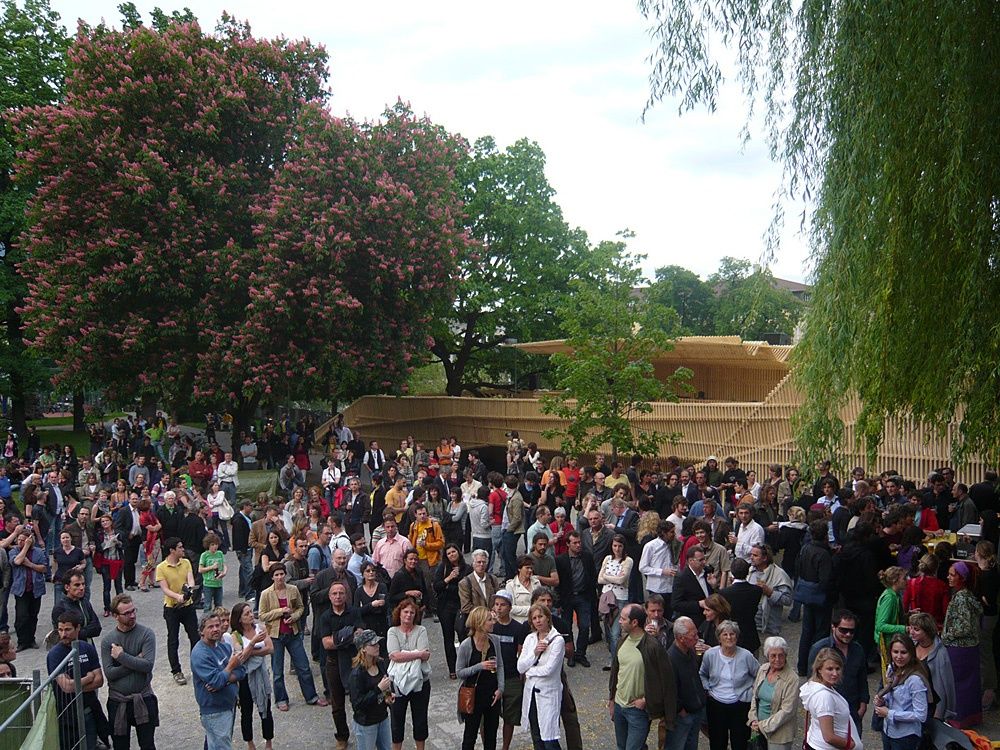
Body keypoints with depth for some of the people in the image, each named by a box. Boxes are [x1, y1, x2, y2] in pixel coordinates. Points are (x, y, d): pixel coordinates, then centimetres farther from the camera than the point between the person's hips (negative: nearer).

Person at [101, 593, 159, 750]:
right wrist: (135, 662, -18)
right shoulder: (107, 640, -4)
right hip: (117, 702, 2)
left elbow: (148, 665, -21)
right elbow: (109, 673, -13)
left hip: (143, 699, -2)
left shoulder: (146, 634, -9)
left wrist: (121, 656, -17)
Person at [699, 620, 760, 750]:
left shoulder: (746, 656, -12)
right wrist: (707, 689, 0)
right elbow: (702, 675, 12)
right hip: (716, 704, 2)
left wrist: (751, 692, -4)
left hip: (740, 705, -1)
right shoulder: (710, 654, -6)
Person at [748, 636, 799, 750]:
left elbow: (787, 711, -18)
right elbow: (754, 696, 9)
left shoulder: (792, 679, -17)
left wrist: (763, 726, -15)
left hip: (779, 734, -5)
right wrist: (753, 720, -3)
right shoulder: (763, 669, 0)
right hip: (759, 729, 5)